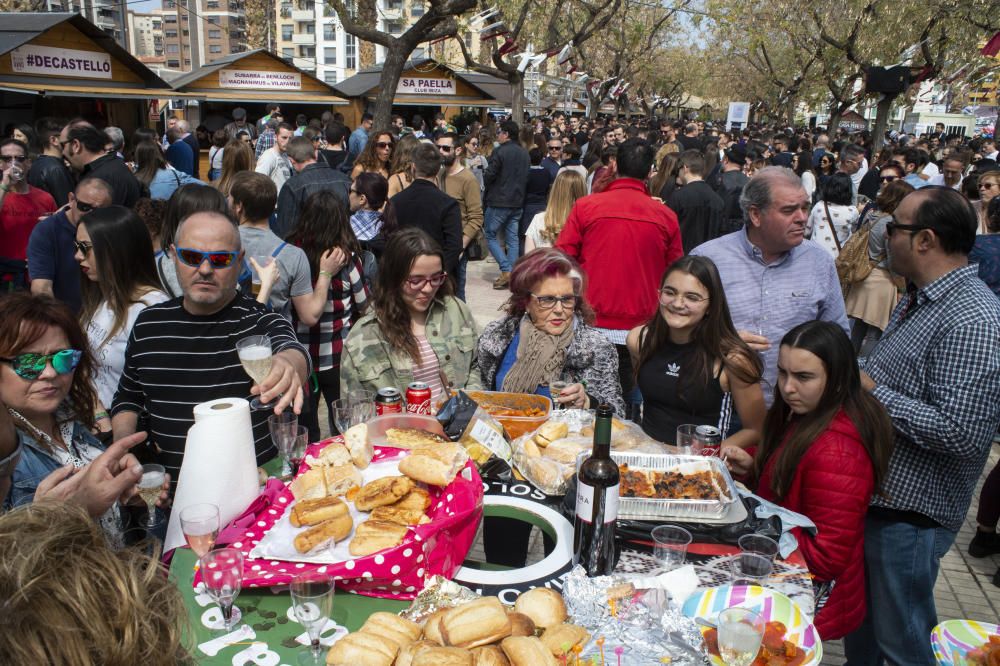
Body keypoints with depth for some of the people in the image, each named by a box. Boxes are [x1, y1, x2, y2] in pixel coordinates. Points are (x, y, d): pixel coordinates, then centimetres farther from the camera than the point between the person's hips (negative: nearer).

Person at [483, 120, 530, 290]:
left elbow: (489, 177, -14)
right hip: (517, 202, 6)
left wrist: (484, 173, 6)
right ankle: (512, 275, 10)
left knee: (490, 235, 5)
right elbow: (527, 178, 13)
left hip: (498, 202, -6)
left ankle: (506, 270, -7)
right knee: (512, 238, 10)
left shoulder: (499, 152, -14)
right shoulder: (525, 154, 8)